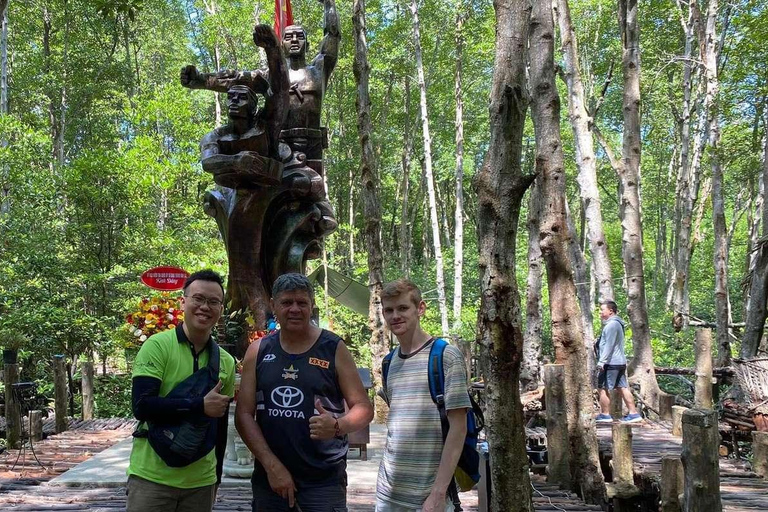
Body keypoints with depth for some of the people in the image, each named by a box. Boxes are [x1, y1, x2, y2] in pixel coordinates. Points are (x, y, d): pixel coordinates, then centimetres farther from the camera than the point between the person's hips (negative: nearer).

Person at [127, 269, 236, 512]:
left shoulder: (226, 362, 5)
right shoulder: (157, 346, -9)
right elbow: (142, 406, -19)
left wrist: (216, 478, 15)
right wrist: (201, 406, -19)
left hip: (201, 482, 4)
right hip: (152, 477, -4)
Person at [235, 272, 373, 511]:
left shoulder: (334, 349, -3)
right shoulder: (258, 352, 4)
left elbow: (363, 407, -2)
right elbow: (244, 414, 1)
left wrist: (338, 426, -23)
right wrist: (272, 465, -9)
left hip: (324, 479, -2)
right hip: (269, 474, 3)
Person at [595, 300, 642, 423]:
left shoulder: (612, 324, -13)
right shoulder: (616, 324, 20)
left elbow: (609, 345, -19)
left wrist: (602, 361, -21)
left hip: (611, 363, -10)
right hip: (620, 362, 10)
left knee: (602, 388, -4)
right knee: (623, 388, 8)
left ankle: (605, 415, 0)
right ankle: (634, 413, 7)